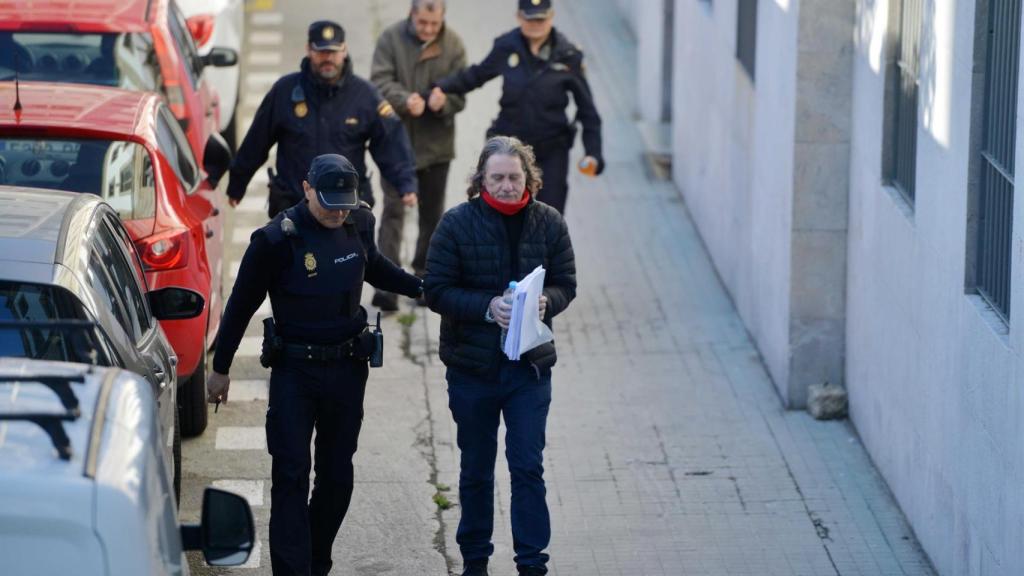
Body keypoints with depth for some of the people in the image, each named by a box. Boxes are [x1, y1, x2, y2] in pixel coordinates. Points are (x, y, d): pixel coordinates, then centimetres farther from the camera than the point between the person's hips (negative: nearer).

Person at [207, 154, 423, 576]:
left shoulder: (359, 223, -1)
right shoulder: (276, 239, -16)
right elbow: (242, 304, -6)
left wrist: (422, 287, 17)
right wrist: (221, 369, -1)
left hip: (348, 367, 5)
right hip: (294, 370, -5)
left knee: (337, 474, 11)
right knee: (291, 475, -8)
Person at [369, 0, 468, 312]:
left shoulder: (453, 45, -2)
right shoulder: (391, 39, -6)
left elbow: (459, 94, -3)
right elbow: (380, 81, -14)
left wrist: (443, 101, -27)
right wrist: (405, 100, -33)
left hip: (436, 144, 3)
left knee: (432, 214, 13)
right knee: (393, 210, -10)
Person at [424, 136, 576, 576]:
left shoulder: (549, 223, -2)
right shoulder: (457, 223, -8)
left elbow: (566, 284, 4)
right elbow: (436, 291, -8)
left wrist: (546, 303, -19)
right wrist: (487, 306, -22)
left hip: (530, 365, 0)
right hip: (472, 366, 0)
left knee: (528, 466, -2)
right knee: (476, 469, 13)